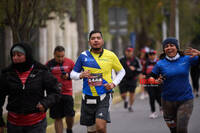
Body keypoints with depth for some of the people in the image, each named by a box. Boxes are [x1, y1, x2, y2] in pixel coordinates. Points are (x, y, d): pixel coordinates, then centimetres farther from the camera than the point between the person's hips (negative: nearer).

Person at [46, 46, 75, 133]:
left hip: (67, 93, 0)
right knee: (57, 118, 3)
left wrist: (68, 76, -9)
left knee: (70, 115, -6)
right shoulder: (49, 64, 2)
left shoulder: (70, 62, 2)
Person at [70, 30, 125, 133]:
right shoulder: (83, 56, 2)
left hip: (104, 97, -2)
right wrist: (81, 75, -12)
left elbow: (121, 71, 14)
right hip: (88, 98, 2)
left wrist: (113, 84, -2)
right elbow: (72, 74, 10)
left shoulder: (110, 55, 0)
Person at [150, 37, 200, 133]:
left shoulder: (187, 59, -2)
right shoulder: (160, 64, -1)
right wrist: (157, 81, -16)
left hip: (185, 100, -1)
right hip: (168, 101, 1)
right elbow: (151, 79, 6)